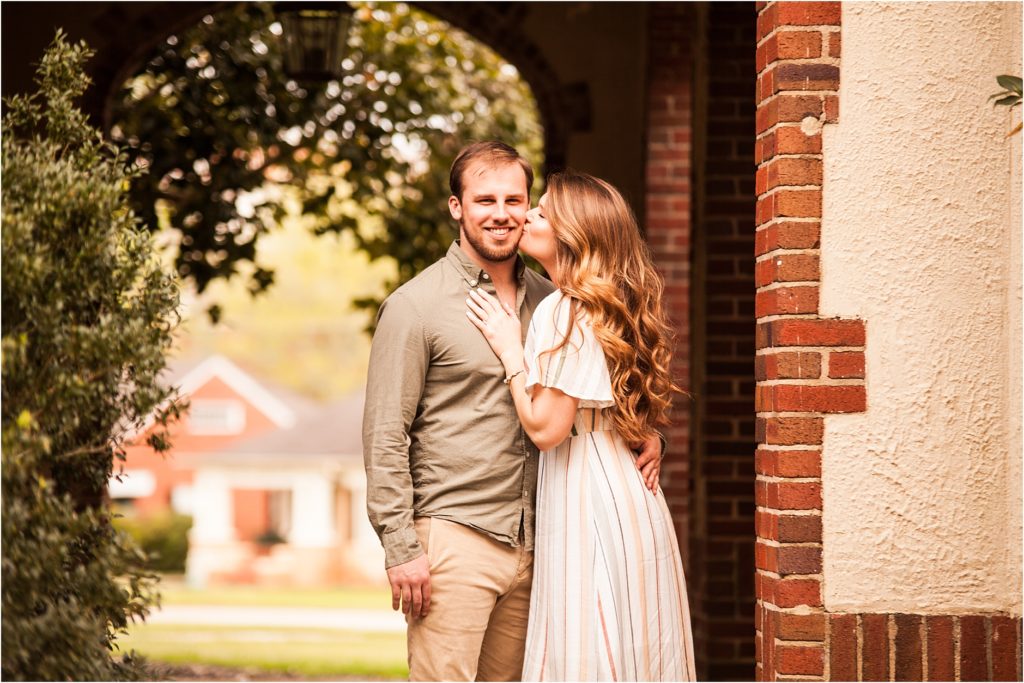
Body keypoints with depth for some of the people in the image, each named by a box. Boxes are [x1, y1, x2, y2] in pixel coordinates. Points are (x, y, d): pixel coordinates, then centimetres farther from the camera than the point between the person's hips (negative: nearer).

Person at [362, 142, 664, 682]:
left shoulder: (550, 302, 12)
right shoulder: (416, 306, -3)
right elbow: (384, 437, -6)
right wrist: (400, 548, -13)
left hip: (531, 545, 5)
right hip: (453, 540, -5)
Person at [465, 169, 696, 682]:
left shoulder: (564, 312, -14)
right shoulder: (608, 309, 15)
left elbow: (545, 427, -16)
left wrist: (509, 349, -7)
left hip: (588, 500, -9)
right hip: (629, 499, 9)